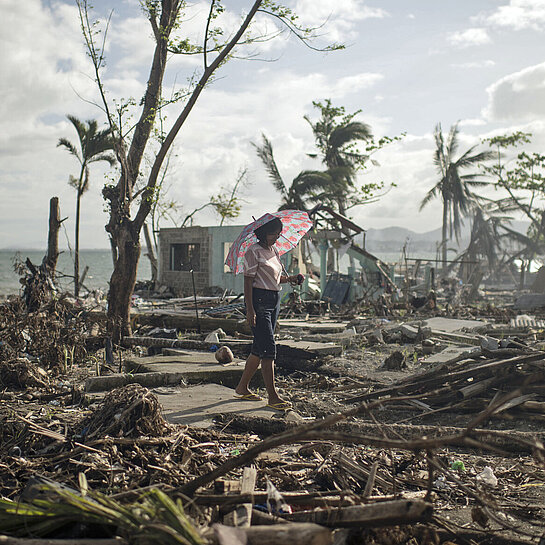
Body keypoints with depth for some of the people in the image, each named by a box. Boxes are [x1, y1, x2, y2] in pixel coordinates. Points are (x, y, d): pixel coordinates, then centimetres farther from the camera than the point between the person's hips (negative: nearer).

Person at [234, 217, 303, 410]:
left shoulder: (274, 251, 15)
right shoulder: (254, 251, -10)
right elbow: (248, 281, -14)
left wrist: (291, 278, 2)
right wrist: (250, 310, -19)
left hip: (274, 301, 9)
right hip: (259, 300, -9)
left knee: (259, 348, 12)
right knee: (268, 347, -12)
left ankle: (242, 388, 24)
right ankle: (272, 397, -9)